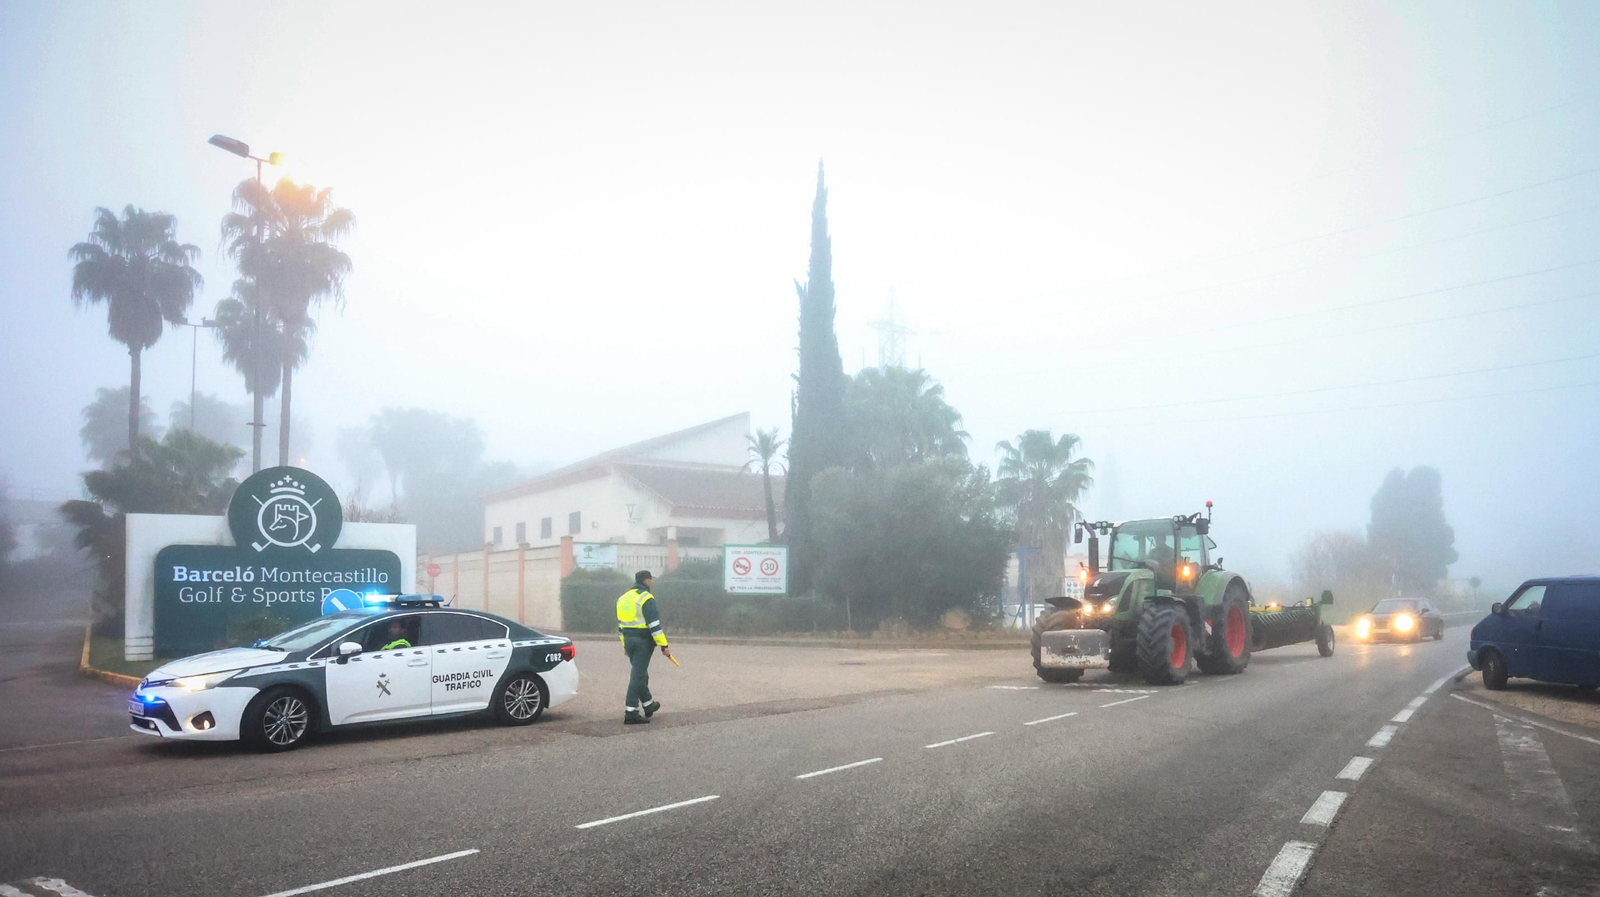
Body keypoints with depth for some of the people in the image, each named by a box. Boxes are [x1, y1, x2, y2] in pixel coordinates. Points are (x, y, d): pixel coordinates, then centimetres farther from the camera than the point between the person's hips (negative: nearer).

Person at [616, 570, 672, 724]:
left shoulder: (623, 598, 13)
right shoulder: (646, 598, -13)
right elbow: (654, 625, -18)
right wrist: (664, 646, -16)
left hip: (629, 640, 8)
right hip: (644, 641, -8)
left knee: (640, 673, 20)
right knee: (638, 675, -5)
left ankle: (648, 705, 32)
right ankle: (631, 712, -7)